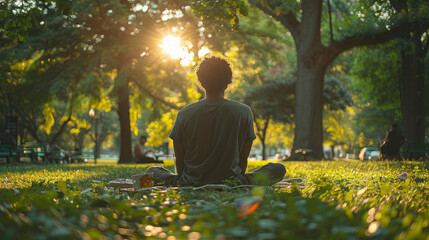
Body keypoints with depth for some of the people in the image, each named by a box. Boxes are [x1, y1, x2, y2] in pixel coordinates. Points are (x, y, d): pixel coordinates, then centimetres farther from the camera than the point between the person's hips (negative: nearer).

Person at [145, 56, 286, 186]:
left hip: (190, 185, 2)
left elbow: (179, 160, 2)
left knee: (152, 170, 27)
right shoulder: (244, 112, -8)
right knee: (279, 168, 15)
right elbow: (243, 160, 0)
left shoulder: (184, 114, -7)